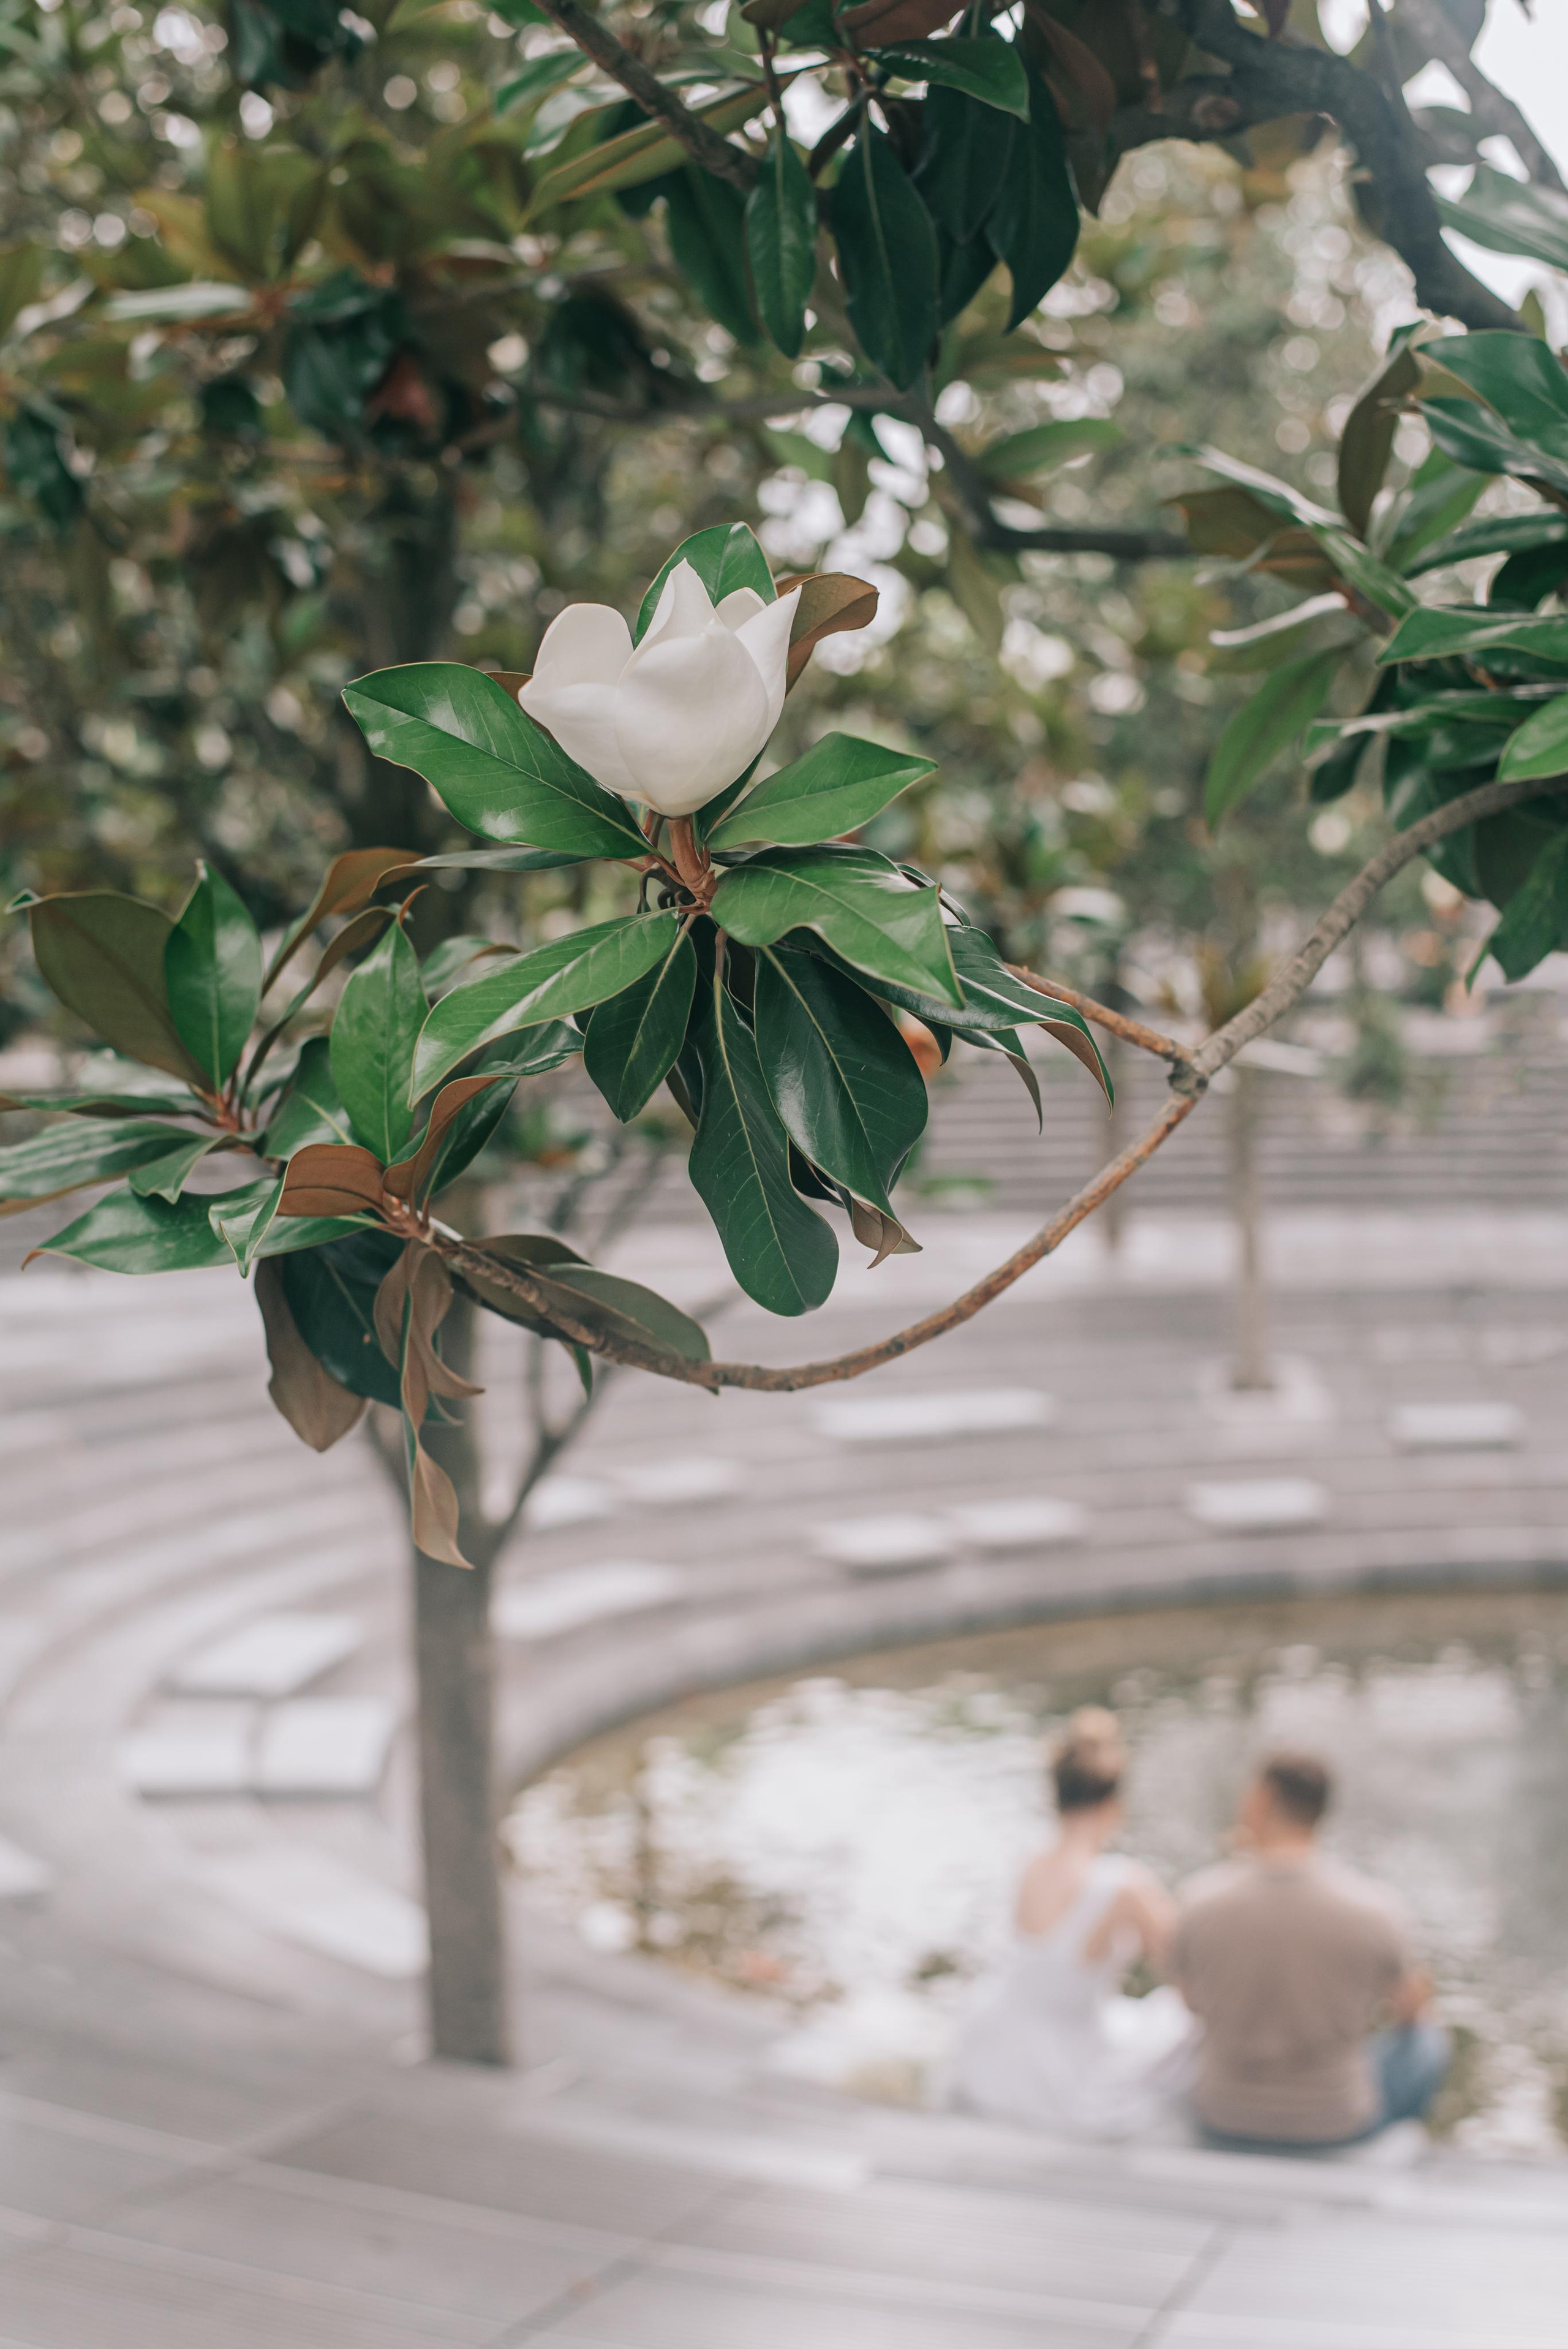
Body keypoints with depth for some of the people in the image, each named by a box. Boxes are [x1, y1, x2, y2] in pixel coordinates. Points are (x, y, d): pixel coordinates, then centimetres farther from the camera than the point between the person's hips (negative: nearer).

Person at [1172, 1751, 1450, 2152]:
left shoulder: (1203, 1898, -20)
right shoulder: (1372, 1909, -23)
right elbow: (1411, 2001, -2)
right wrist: (1407, 2014, 25)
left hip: (1226, 2122, 2)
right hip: (1333, 2124, -2)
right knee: (1428, 2044, 30)